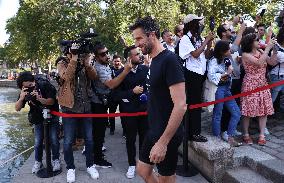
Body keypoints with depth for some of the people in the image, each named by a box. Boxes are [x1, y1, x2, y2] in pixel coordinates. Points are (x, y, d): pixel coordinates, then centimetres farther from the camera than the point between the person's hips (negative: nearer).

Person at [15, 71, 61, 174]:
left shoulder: (45, 85, -22)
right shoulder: (25, 92, -11)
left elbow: (51, 101, -23)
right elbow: (17, 109, -13)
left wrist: (39, 98, -41)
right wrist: (21, 98, -33)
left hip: (52, 116, -2)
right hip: (38, 119, 3)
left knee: (54, 140, -2)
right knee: (38, 142, 2)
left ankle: (56, 160, 19)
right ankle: (38, 162, 24)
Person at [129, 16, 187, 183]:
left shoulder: (169, 60, -20)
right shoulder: (154, 60, 7)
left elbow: (180, 105, -26)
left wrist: (163, 141, -25)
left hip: (167, 135, -9)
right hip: (154, 131, 9)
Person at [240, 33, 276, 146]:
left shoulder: (260, 52, 8)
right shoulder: (245, 55, -10)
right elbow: (259, 63, -24)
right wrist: (267, 48, -18)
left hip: (263, 85, 6)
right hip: (250, 85, -6)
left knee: (264, 109, 4)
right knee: (248, 111, 0)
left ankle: (262, 135, 14)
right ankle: (246, 134, 15)